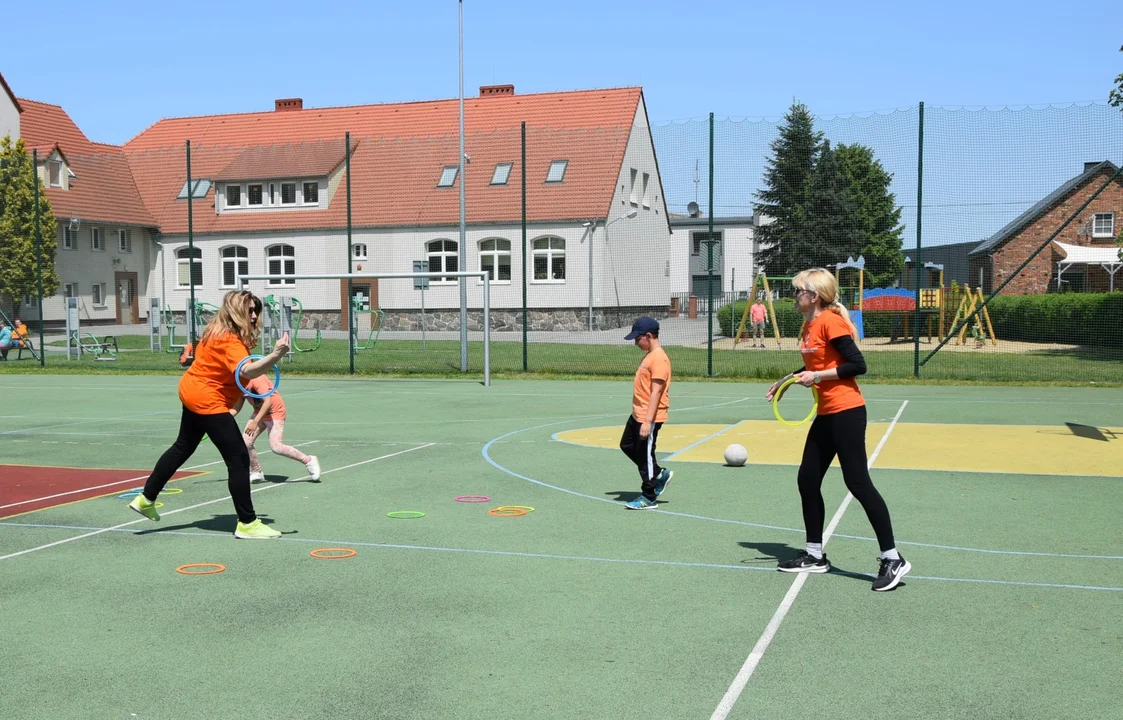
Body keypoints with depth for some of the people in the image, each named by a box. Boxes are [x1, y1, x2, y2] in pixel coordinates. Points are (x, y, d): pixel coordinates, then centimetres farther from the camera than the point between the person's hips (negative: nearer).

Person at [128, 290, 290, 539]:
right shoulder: (229, 341, -27)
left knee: (182, 448, 27)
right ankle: (247, 523, -4)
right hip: (209, 402, -11)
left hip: (192, 392, 11)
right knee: (239, 458, -9)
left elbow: (199, 350, 24)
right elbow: (246, 371, -46)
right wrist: (275, 356, -60)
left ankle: (145, 499, 40)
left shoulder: (218, 332, 4)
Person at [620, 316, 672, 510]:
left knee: (645, 455, -1)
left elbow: (656, 392, -23)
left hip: (649, 418, -11)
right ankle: (659, 474, 27)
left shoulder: (659, 358, -19)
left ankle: (648, 498, 12)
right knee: (627, 445, 20)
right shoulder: (649, 355, 12)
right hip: (638, 414, 11)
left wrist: (648, 421, -26)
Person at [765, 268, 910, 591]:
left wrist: (817, 376, -19)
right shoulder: (809, 325, 12)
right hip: (826, 415, 10)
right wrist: (785, 381, 21)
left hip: (846, 412, -10)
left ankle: (893, 559, -1)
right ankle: (815, 555, 22)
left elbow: (858, 364, -19)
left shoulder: (831, 322, -14)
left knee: (858, 482, -8)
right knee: (807, 481, 11)